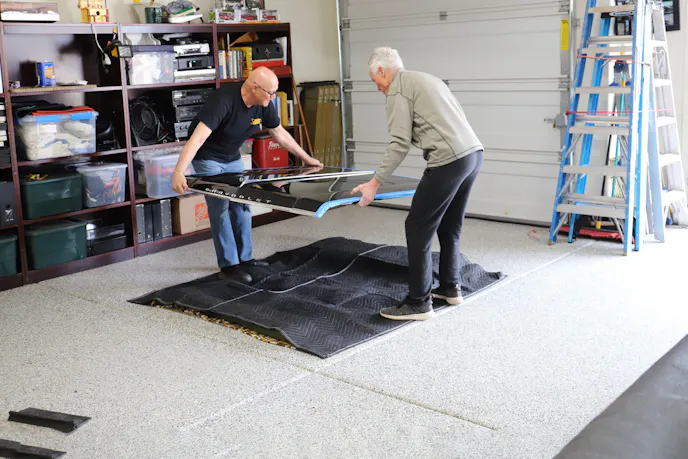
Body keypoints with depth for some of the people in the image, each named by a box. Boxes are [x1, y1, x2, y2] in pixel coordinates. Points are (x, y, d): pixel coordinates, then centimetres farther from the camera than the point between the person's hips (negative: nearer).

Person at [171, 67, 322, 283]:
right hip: (207, 158, -7)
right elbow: (198, 137, -41)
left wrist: (307, 158, 9)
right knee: (220, 208, -11)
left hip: (232, 158, 7)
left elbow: (280, 134, 4)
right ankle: (228, 266, -2)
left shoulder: (264, 104, -12)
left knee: (242, 206, 6)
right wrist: (179, 171, -50)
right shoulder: (224, 100, -34)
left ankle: (245, 258, 19)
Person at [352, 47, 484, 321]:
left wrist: (374, 183, -8)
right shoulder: (427, 79, 27)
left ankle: (418, 303, 3)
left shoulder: (397, 89, 0)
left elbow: (400, 144, -10)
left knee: (418, 229, -1)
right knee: (450, 226, 22)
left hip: (450, 160, -9)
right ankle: (450, 288, 33)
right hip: (474, 153, 9)